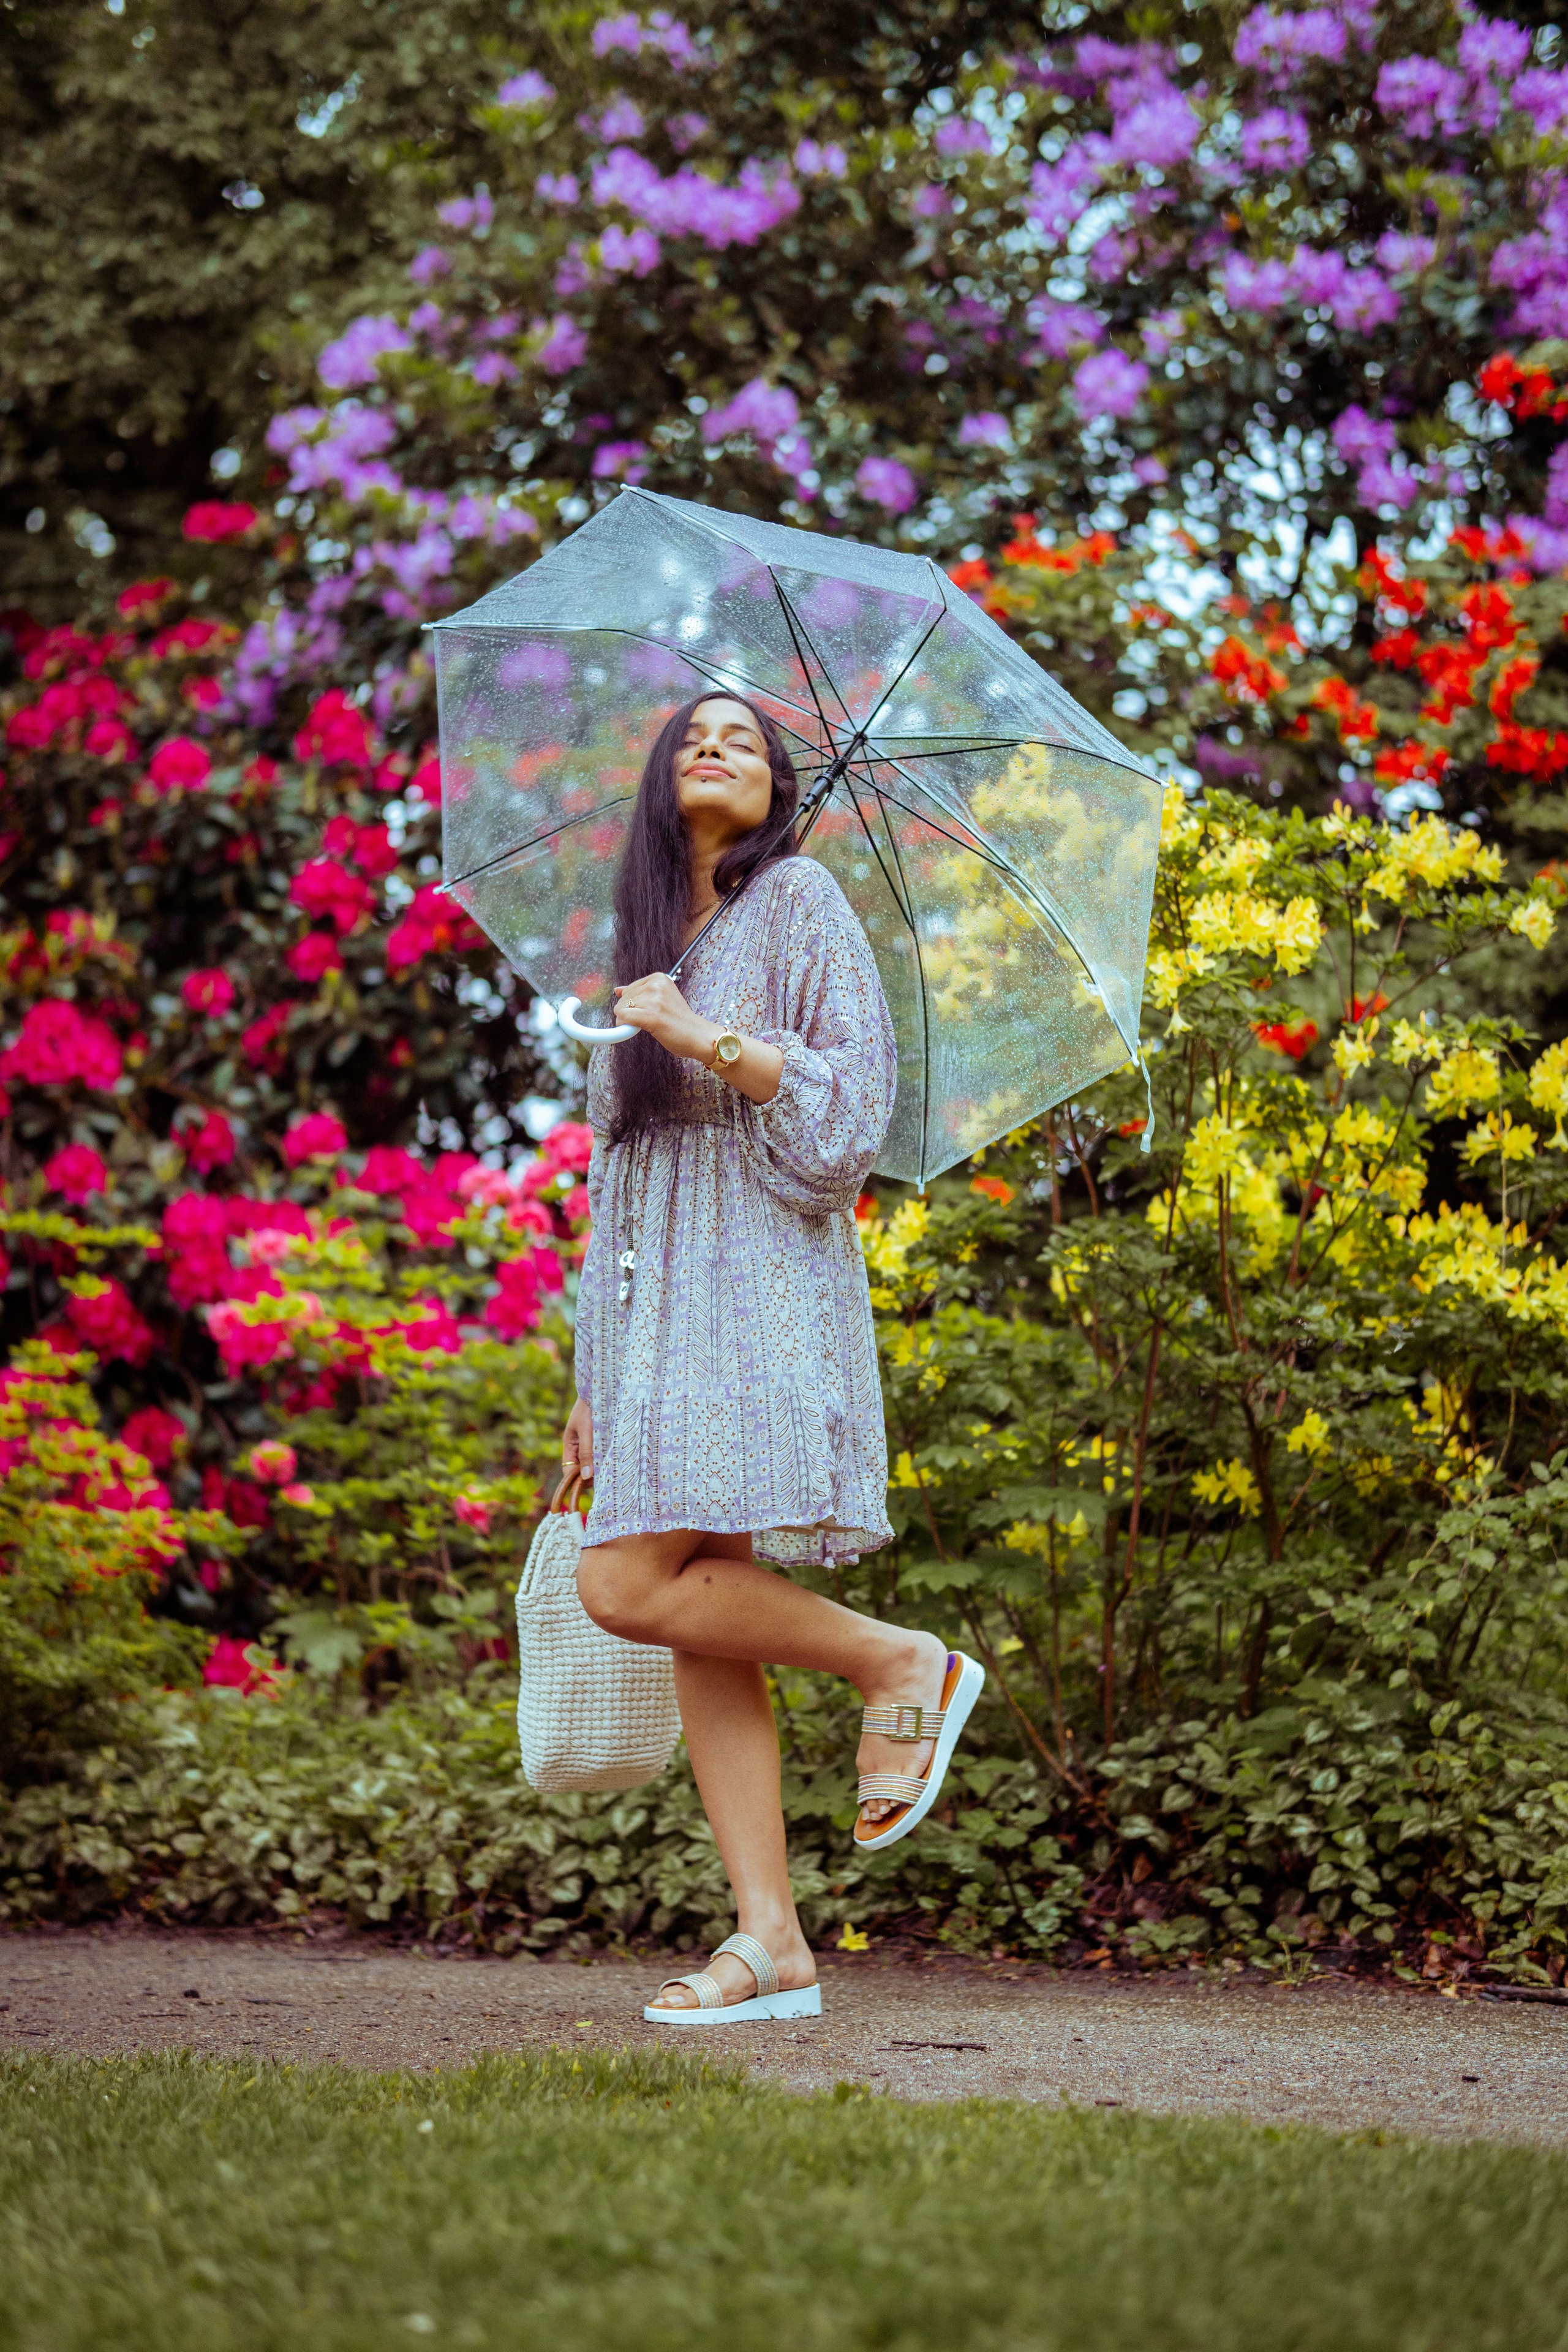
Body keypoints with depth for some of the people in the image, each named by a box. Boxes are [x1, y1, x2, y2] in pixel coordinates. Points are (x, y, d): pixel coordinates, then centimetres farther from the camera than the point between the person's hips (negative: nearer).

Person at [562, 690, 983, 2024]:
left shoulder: (798, 902, 2)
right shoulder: (645, 941, 22)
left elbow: (851, 1095, -9)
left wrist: (703, 1033, -15)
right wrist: (594, 1381, 21)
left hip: (760, 1290, -7)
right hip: (654, 1307, 7)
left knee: (630, 1586, -20)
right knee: (701, 1631, -1)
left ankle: (900, 1664, -3)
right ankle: (773, 1944, -2)